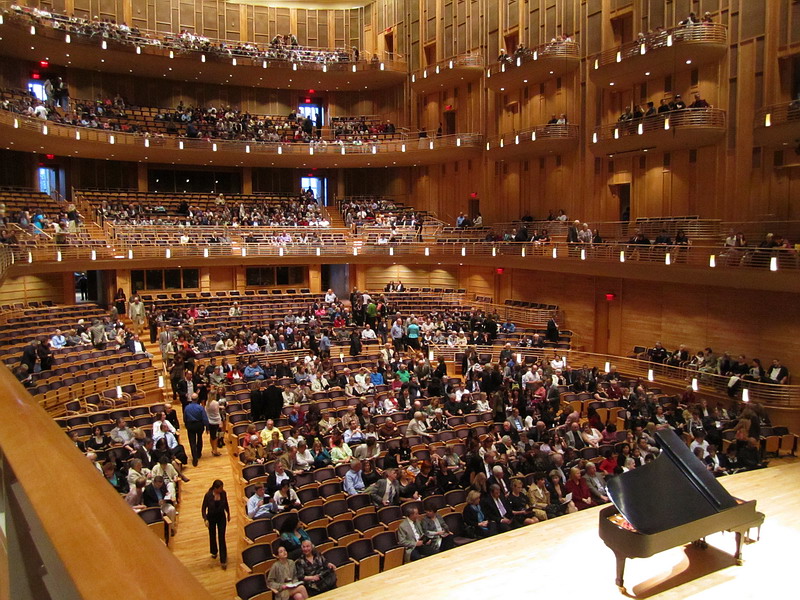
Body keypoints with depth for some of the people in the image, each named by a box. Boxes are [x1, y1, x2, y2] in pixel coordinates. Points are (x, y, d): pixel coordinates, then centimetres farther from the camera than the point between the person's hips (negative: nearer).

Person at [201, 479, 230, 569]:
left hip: (221, 517, 1)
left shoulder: (223, 493, -14)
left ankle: (223, 560, 3)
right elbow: (203, 508, -13)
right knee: (212, 536, 20)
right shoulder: (208, 495, -22)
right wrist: (205, 519, -25)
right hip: (211, 518, -1)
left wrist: (228, 515, 15)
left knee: (222, 538, -3)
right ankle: (214, 552, 48)